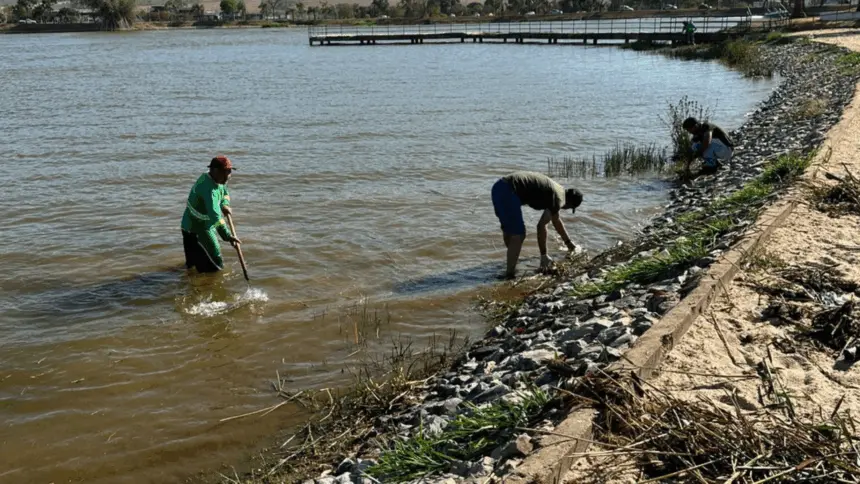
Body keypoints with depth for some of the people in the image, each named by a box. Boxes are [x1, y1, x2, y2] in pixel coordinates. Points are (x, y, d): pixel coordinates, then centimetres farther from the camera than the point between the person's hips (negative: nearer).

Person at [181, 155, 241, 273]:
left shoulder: (217, 180, -2)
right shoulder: (209, 188, -33)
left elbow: (225, 194, 21)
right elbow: (215, 217, -43)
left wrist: (225, 205, -1)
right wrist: (227, 236, -44)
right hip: (195, 230, -10)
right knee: (215, 267, -9)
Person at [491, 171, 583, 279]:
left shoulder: (556, 190, 23)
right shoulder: (558, 198, -5)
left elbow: (556, 221, 40)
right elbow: (541, 226, -10)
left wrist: (568, 242, 52)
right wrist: (543, 255, -2)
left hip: (499, 188, 10)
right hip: (508, 193, -10)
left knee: (508, 230, 26)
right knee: (518, 235, -6)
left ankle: (512, 261, 44)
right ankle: (509, 274, -3)